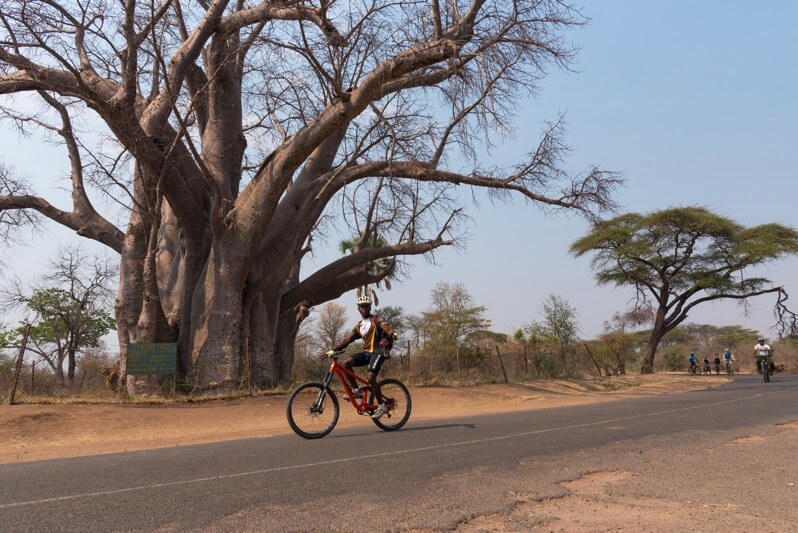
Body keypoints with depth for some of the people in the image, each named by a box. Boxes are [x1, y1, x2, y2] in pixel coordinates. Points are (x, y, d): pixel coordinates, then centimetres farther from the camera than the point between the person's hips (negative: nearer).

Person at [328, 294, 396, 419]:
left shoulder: (376, 320, 3)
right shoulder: (359, 326, 19)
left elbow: (388, 329, -13)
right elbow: (347, 339, 13)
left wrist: (391, 335, -35)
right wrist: (334, 350, 2)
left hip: (377, 351, -6)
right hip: (366, 352, 6)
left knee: (371, 377, -23)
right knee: (345, 363, -16)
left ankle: (382, 406, -10)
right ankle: (356, 391, -5)